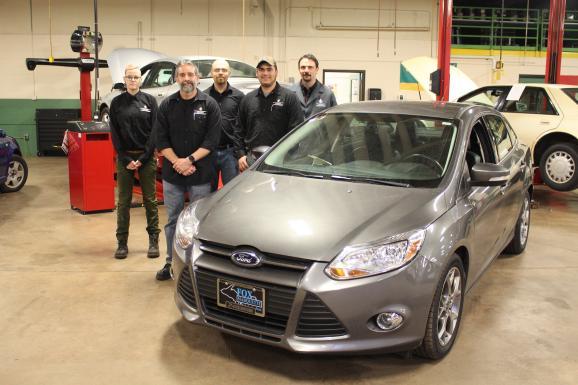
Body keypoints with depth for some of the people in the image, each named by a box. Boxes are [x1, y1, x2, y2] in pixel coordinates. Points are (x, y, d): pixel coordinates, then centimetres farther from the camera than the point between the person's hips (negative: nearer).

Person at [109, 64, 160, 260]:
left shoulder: (150, 100, 2)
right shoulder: (117, 103, 5)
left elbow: (154, 131, -2)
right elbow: (115, 134, 2)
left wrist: (143, 158, -9)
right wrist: (126, 159, -7)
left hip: (146, 157, -1)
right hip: (125, 157, 1)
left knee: (150, 200, 3)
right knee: (123, 201, 4)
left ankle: (153, 240, 11)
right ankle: (122, 242, 11)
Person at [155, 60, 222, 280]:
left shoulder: (209, 105, -1)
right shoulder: (167, 105, 5)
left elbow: (212, 140, -8)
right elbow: (161, 140, 1)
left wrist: (190, 159, -16)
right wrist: (177, 162, -12)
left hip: (200, 175, -2)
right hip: (172, 174, 3)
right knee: (172, 220, 11)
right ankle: (171, 262, 24)